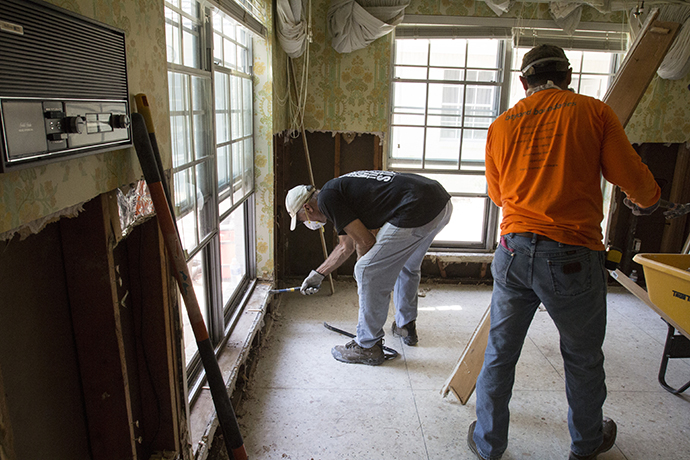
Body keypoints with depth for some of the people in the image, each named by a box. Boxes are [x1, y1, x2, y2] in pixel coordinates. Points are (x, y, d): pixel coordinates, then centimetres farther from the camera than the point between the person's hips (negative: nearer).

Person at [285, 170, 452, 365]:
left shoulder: (327, 198, -4)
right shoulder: (339, 190, 26)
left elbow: (366, 242, -4)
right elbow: (346, 247, 39)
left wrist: (366, 269, 16)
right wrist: (318, 274, 47)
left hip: (417, 210, -11)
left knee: (369, 273, 0)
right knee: (408, 265, 31)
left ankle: (368, 347, 13)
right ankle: (406, 327, 45)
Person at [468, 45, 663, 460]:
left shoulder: (501, 125, 7)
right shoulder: (594, 112, -1)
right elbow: (633, 178, 2)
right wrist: (648, 201, 24)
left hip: (514, 251, 3)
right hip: (572, 255, -2)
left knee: (500, 354, 15)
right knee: (583, 359, 19)